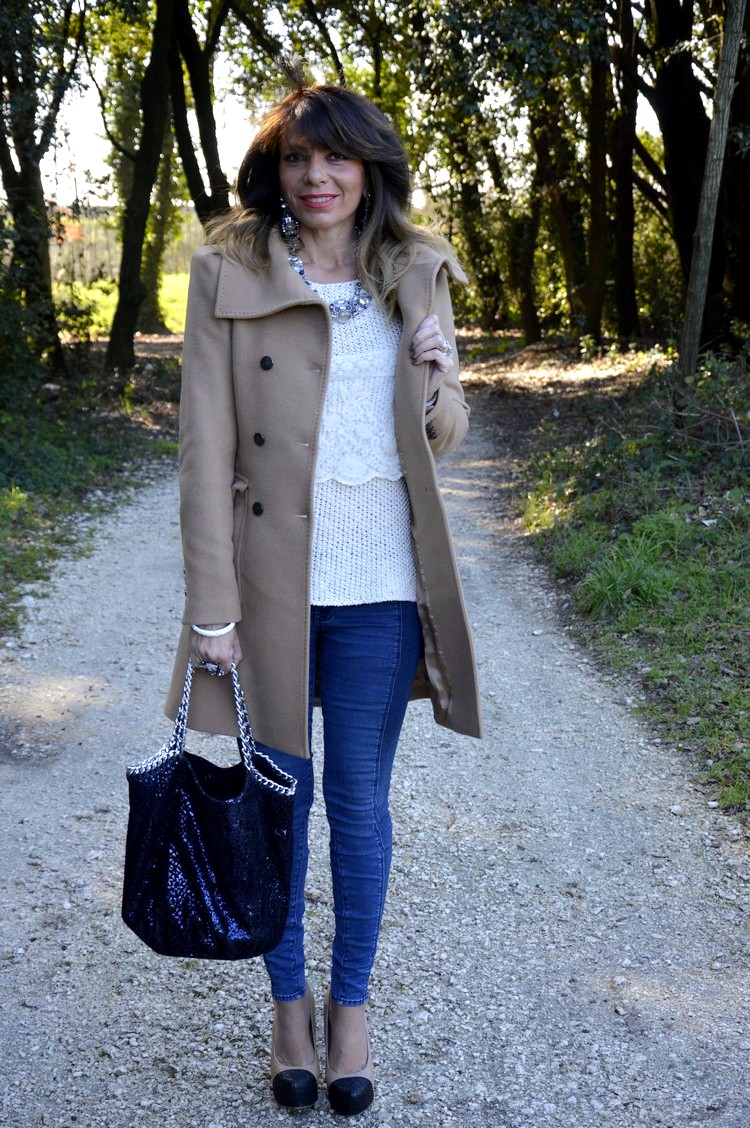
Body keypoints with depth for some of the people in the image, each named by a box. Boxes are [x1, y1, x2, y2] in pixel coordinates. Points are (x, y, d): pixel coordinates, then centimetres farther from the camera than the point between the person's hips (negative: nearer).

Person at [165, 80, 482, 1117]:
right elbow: (206, 446, -7)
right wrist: (212, 607, -11)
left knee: (360, 800, 10)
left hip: (378, 583, 2)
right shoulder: (229, 273, -3)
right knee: (278, 796, 11)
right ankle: (289, 1005, 30)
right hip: (271, 579, -1)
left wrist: (437, 386, -10)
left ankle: (351, 1008, 29)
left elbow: (443, 438, 14)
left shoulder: (416, 274, 6)